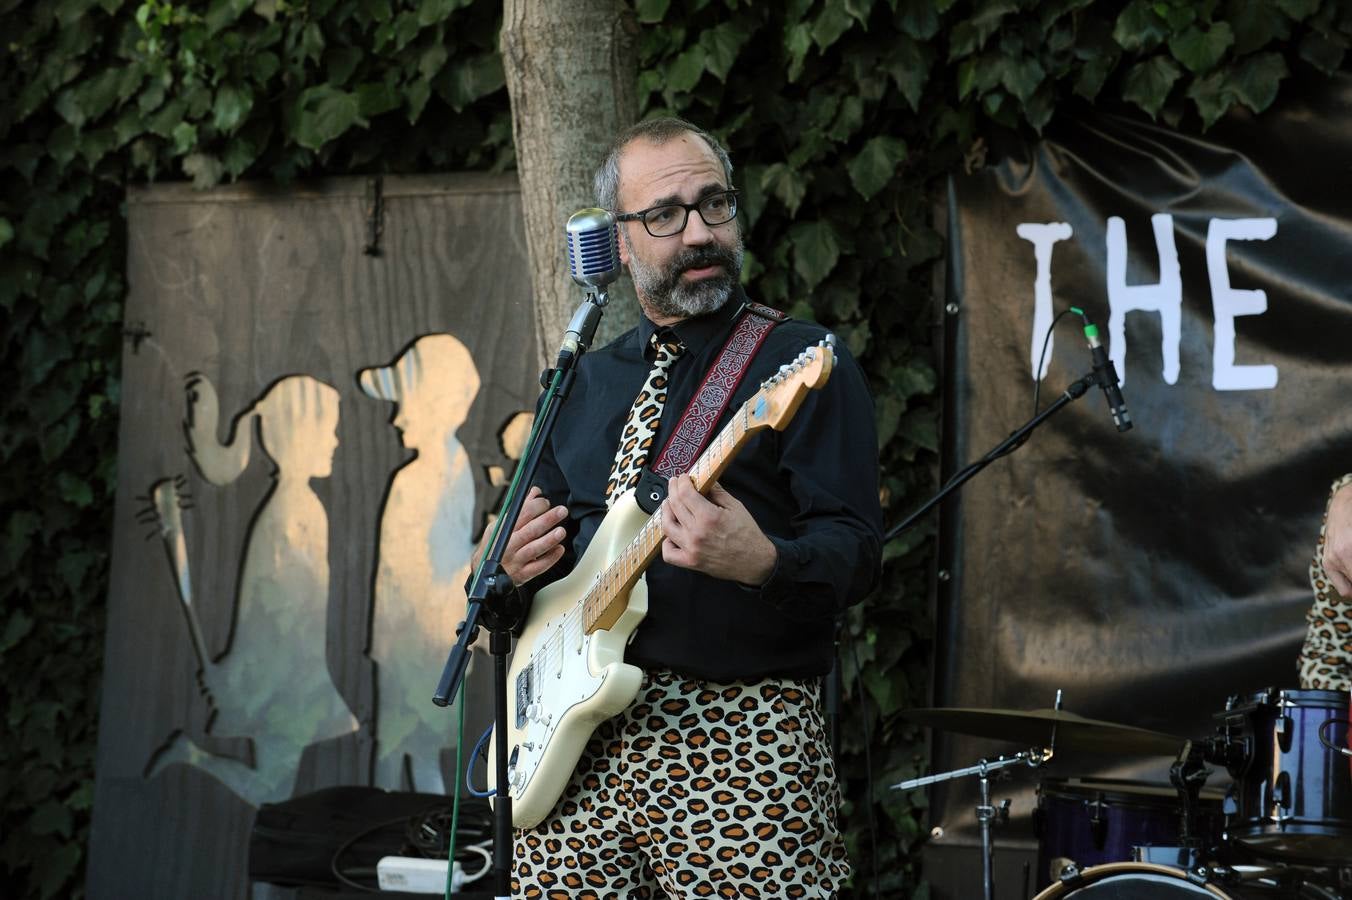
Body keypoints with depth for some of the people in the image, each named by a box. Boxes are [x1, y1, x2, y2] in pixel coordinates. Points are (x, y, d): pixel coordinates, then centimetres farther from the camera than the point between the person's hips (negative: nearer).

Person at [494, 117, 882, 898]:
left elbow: (857, 549, -9)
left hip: (740, 745, -5)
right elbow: (527, 543, 24)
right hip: (575, 750, 5)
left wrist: (763, 564, -30)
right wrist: (510, 565, 0)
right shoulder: (582, 386, 18)